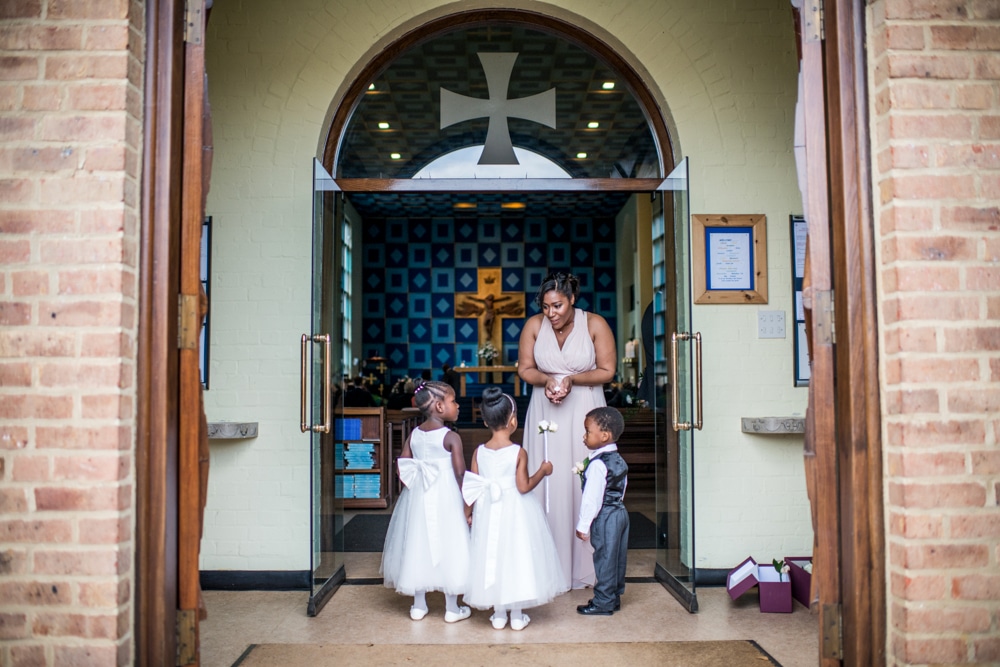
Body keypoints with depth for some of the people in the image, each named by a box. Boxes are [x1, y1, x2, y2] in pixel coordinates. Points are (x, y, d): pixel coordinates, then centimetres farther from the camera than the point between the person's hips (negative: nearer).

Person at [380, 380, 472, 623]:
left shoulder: (413, 434, 2)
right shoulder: (451, 437, -14)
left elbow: (402, 468, 2)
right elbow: (460, 474, -16)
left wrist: (417, 484, 14)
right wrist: (466, 506, -9)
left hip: (417, 497, 5)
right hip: (446, 498, -5)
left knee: (418, 546, 14)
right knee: (448, 547, 6)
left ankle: (418, 605, 26)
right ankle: (452, 608, 16)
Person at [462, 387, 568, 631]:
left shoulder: (479, 452, -5)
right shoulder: (518, 452, -16)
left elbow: (472, 488, -2)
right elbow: (523, 487, -16)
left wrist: (469, 512, 11)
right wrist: (543, 471, -3)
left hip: (488, 512, 3)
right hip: (516, 513, -3)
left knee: (493, 557, 13)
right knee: (517, 556, 9)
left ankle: (498, 615, 22)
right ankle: (517, 616, 18)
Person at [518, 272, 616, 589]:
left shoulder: (595, 324, -8)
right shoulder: (534, 325, -3)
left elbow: (607, 370, -5)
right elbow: (525, 369, 4)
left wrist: (572, 379, -17)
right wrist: (547, 380, -15)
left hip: (584, 412, -1)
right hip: (545, 412, 2)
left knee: (584, 484, -1)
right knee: (547, 484, 1)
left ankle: (585, 566, 11)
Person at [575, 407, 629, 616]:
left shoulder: (598, 464, -21)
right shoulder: (619, 460, 7)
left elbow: (592, 498, -21)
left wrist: (583, 525, -14)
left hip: (605, 518, -9)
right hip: (620, 512, 9)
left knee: (605, 558, 0)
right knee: (618, 558, 15)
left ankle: (603, 602, 8)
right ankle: (615, 597, 26)